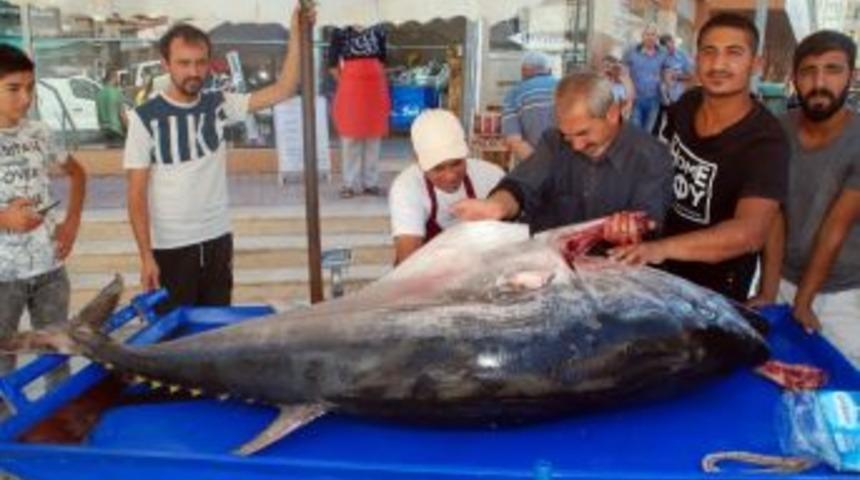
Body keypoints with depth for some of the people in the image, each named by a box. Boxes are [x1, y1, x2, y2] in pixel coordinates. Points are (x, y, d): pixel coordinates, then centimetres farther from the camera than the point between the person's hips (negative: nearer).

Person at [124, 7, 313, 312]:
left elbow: (282, 90, -7)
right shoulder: (145, 118, -10)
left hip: (218, 240, 4)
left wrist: (296, 35, -15)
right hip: (170, 248, -3)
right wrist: (146, 256, -13)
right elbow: (137, 194, -9)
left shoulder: (219, 105, 0)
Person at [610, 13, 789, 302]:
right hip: (660, 270, 6)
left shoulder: (765, 141, -26)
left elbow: (749, 232, -39)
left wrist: (660, 248, -53)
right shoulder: (686, 105, -7)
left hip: (714, 293, -5)